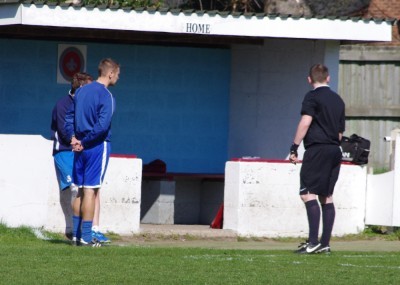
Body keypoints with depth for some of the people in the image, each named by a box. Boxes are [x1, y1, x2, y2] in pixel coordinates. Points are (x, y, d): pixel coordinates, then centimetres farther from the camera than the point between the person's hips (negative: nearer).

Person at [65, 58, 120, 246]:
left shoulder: (81, 91, 11)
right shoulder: (106, 96, -13)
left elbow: (69, 117, 12)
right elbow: (102, 125, -22)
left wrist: (73, 137, 2)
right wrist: (84, 142, -13)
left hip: (81, 147, 7)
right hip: (98, 146, -7)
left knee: (81, 190, 13)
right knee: (91, 190, -5)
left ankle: (76, 234, 15)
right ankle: (86, 237, -3)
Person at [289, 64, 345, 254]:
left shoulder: (312, 97, -4)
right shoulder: (338, 100, 18)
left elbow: (305, 122, -16)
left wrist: (294, 148, -15)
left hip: (317, 149, -8)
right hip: (335, 151, 8)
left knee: (308, 193, -11)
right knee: (326, 197, 10)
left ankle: (313, 242, -21)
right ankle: (325, 244, 9)